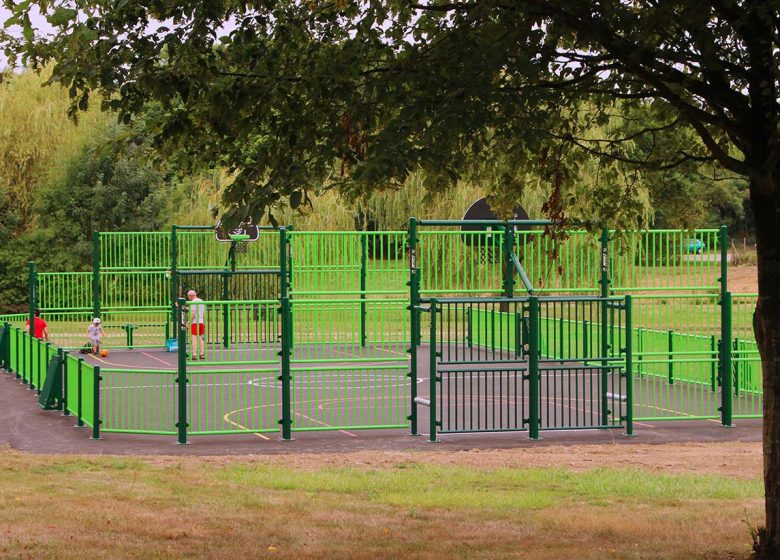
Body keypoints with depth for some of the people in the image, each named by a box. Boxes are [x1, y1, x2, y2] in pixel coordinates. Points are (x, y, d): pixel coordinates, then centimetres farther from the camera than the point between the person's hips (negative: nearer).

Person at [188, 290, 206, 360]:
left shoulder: (193, 302, -11)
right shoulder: (202, 301, 14)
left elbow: (193, 314, -18)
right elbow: (204, 314, 17)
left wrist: (189, 322, -15)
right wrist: (204, 323, 22)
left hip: (194, 322, -8)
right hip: (201, 322, 8)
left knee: (194, 338, -8)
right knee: (200, 338, 13)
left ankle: (194, 354, -14)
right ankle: (202, 354, 9)